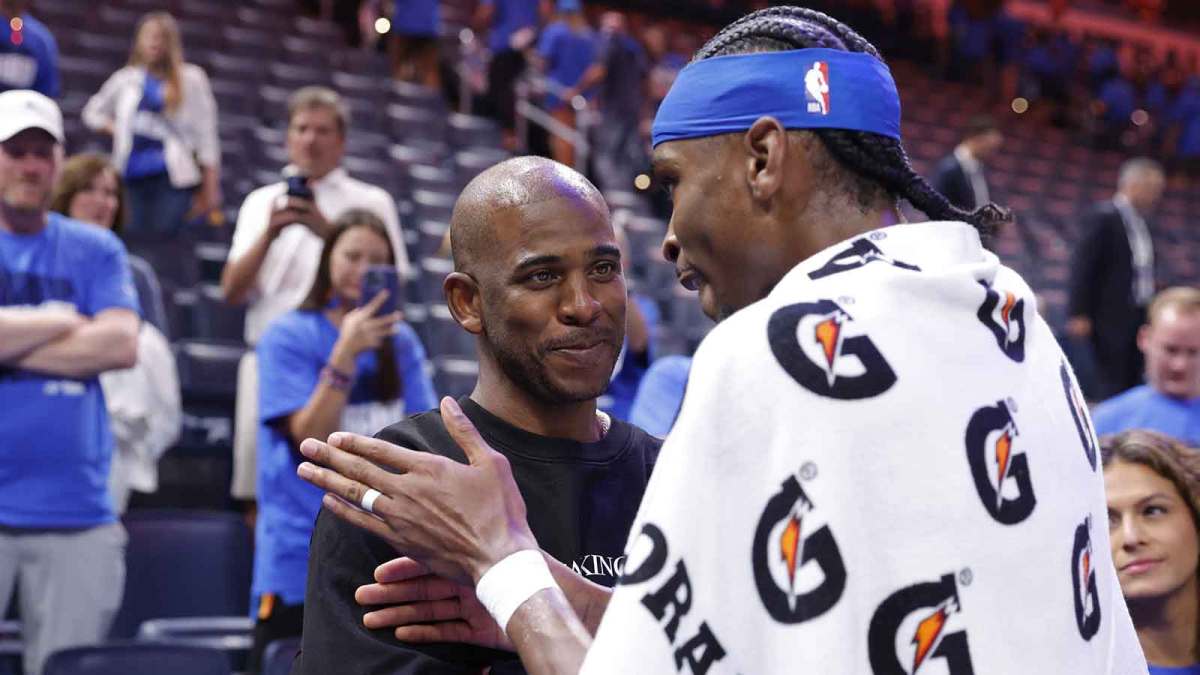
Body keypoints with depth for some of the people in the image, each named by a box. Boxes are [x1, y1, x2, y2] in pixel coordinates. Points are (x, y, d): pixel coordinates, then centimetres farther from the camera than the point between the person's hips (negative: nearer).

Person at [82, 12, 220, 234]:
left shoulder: (190, 78, 4)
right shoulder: (126, 79, 14)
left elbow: (205, 133, 3)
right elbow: (93, 112, 29)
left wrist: (210, 187, -1)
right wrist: (117, 130, 10)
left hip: (173, 176, -3)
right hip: (133, 176, 3)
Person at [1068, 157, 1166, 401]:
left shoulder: (1140, 221, 13)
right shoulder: (1104, 218, -11)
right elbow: (1083, 266, -13)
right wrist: (1079, 315, -16)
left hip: (1137, 317, 8)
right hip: (1112, 318, -8)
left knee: (1131, 383, 9)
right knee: (1113, 385, -7)